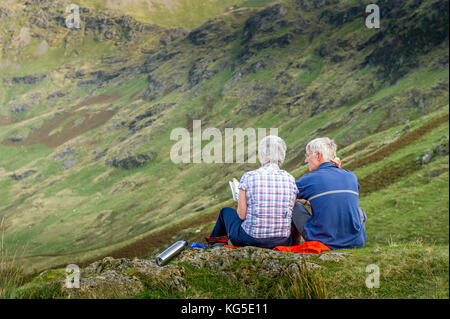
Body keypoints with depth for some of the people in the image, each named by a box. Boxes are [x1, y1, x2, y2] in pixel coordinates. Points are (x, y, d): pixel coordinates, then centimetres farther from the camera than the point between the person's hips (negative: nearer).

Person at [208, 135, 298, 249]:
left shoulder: (248, 177, -11)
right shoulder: (290, 179, -3)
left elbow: (242, 215, -7)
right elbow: (290, 213, 2)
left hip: (250, 239, -2)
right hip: (283, 242, 3)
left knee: (226, 211, 30)